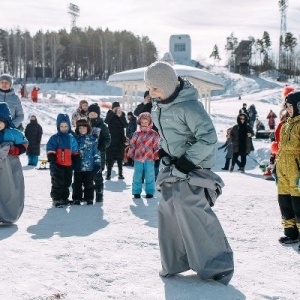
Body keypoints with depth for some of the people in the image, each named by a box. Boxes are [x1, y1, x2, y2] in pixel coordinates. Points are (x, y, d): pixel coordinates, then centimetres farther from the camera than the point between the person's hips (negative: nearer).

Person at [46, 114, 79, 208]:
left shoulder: (71, 138, 9)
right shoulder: (55, 138, -5)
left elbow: (75, 152, 16)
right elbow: (50, 150, -8)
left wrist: (76, 162, 14)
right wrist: (52, 161, -15)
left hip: (68, 165, 5)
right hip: (58, 165, -5)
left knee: (67, 182, 13)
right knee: (58, 182, -4)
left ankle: (64, 198, 25)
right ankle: (56, 199, 2)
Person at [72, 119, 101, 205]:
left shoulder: (92, 139, 1)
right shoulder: (75, 139, 3)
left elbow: (96, 152, 3)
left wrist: (97, 164, 0)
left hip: (89, 166, -1)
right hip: (78, 166, 1)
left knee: (89, 183, 8)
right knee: (77, 183, 8)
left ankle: (89, 198, 17)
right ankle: (76, 199, 17)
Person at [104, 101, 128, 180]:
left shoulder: (122, 114, 4)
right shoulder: (110, 114, 1)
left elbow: (126, 125, -7)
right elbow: (106, 121, -17)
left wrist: (120, 116, -17)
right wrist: (112, 112, -22)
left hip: (120, 139, 1)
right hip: (111, 139, -1)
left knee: (120, 157, 4)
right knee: (110, 156, -5)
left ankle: (120, 173, 7)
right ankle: (108, 174, -3)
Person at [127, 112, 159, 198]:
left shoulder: (154, 134, 0)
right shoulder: (136, 133, 6)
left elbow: (156, 146, 0)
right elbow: (132, 145, 9)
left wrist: (156, 156, -3)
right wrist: (130, 155, 6)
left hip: (149, 159, -2)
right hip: (138, 158, 2)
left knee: (149, 176, 3)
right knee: (137, 176, 7)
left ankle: (149, 192, 14)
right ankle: (136, 192, 16)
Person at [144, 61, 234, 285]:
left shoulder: (189, 106, -22)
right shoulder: (159, 106, 5)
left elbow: (208, 138, -25)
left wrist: (187, 161, -24)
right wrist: (163, 150, 8)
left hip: (195, 165, -8)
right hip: (174, 165, 9)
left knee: (190, 209, -14)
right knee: (169, 210, 8)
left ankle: (218, 264, -2)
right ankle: (175, 262, 22)